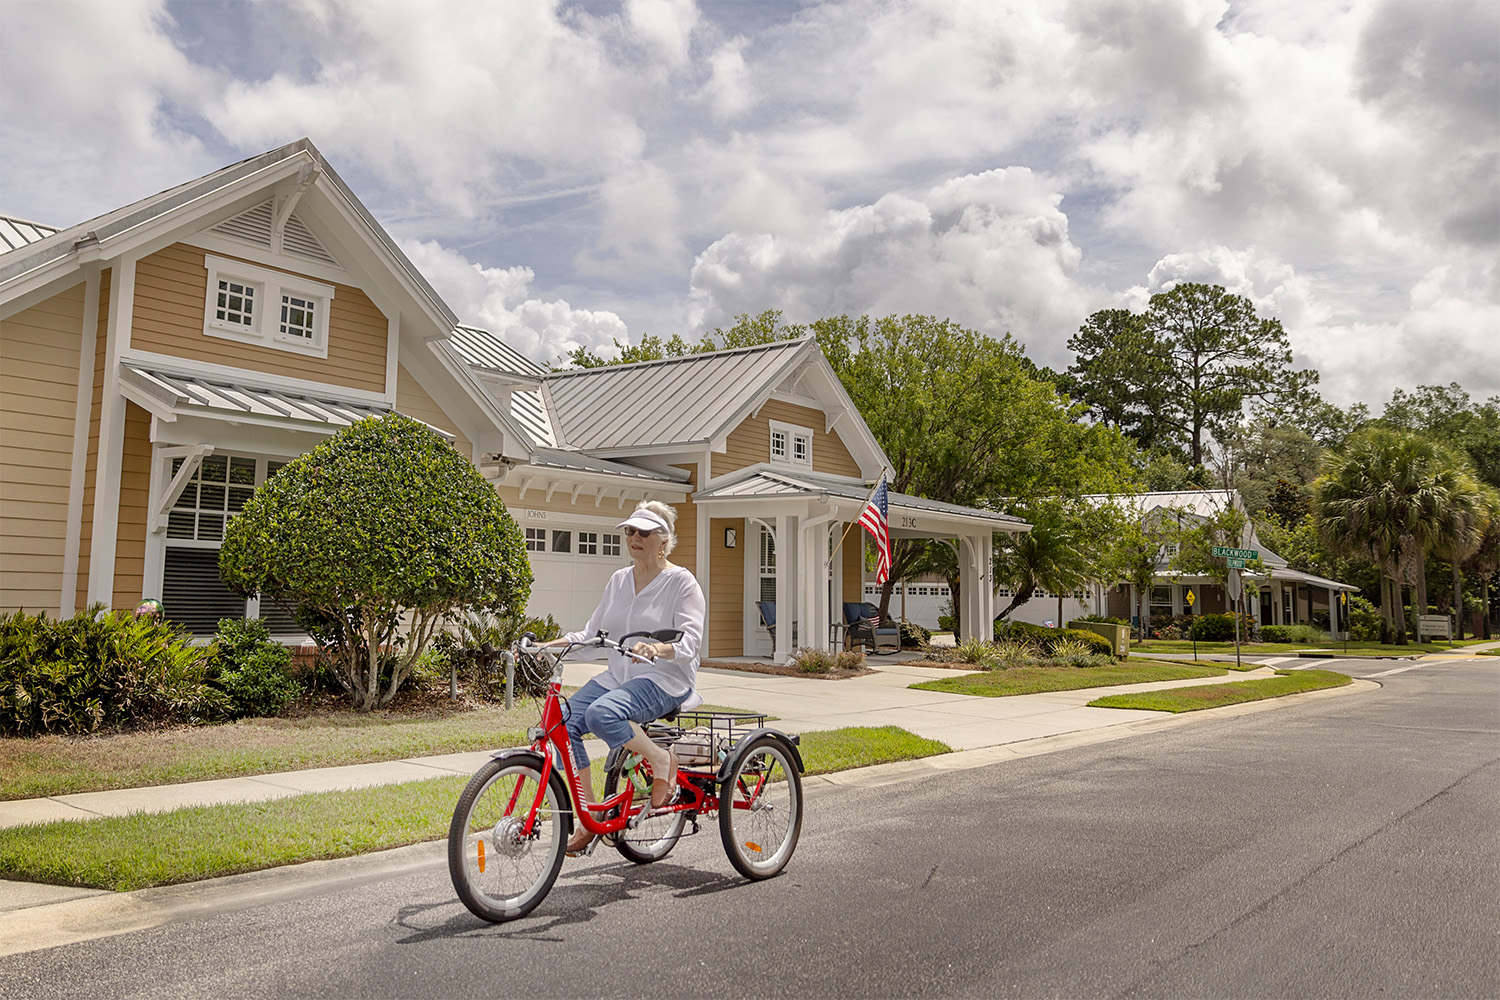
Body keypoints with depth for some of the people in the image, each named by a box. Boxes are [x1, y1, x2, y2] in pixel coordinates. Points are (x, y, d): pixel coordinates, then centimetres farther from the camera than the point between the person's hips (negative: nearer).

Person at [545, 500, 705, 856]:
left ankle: (661, 761, -8)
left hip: (666, 680, -6)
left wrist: (657, 648, -36)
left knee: (601, 714, -33)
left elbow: (690, 640, -15)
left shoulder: (681, 582, -5)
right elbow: (593, 633, 13)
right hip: (618, 676, 7)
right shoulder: (619, 580, 14)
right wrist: (548, 645, -2)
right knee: (564, 725, -16)